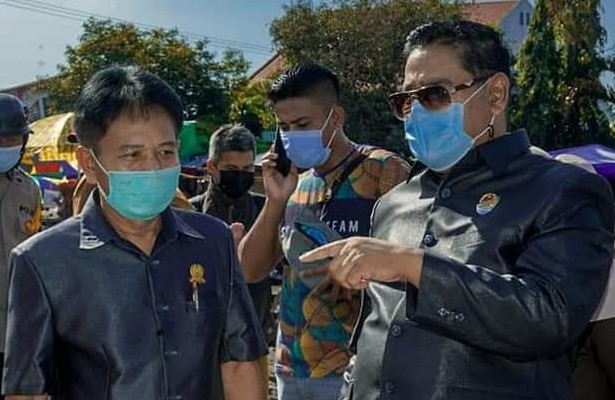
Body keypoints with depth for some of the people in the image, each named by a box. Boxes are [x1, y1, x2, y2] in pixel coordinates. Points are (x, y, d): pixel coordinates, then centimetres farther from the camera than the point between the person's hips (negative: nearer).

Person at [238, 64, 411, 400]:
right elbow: (250, 271, 6)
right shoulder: (294, 182, 8)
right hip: (290, 367, 6)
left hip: (355, 369, -5)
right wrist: (275, 201, -6)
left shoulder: (385, 172, -8)